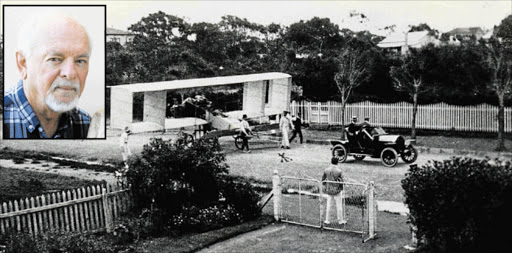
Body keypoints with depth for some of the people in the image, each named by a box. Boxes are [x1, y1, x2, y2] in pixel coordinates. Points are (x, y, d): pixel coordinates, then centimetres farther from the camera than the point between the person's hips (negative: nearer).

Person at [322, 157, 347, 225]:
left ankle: (327, 220, 16)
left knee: (328, 205, 12)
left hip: (329, 190, 3)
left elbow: (323, 180, 3)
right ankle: (340, 220, 18)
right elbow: (341, 181, -14)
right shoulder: (339, 171, -16)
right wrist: (341, 188, 4)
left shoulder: (326, 170, -4)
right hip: (337, 190, -3)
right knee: (339, 205, 9)